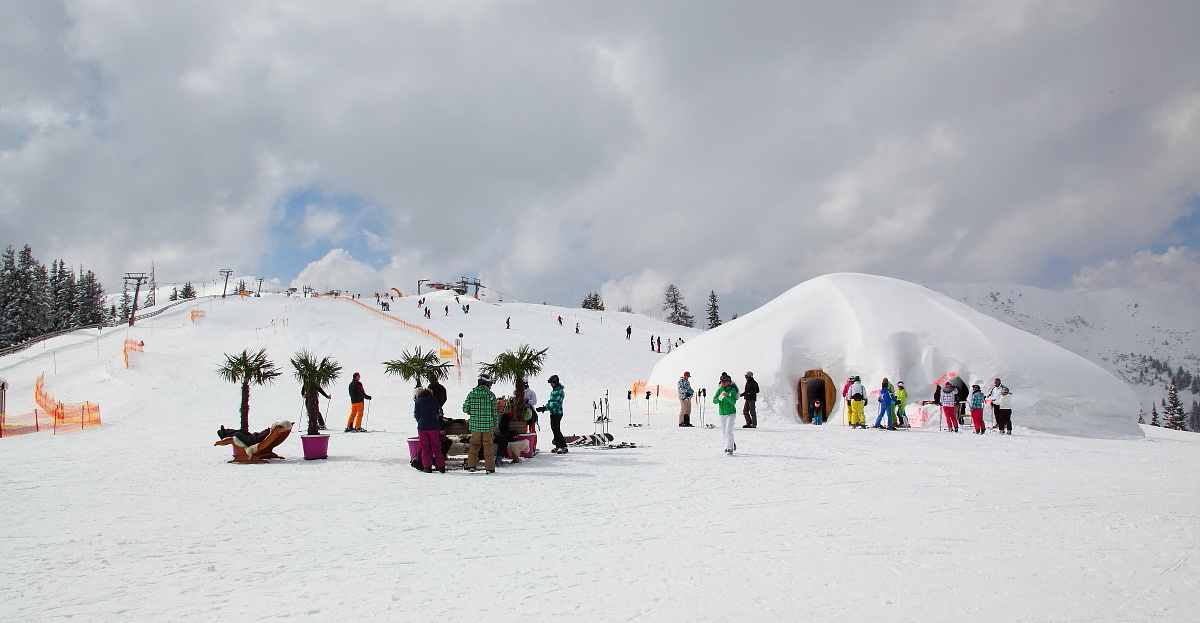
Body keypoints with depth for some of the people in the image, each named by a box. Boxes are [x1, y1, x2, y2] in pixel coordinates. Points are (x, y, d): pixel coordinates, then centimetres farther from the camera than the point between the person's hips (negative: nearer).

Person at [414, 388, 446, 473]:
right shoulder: (434, 399, 3)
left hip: (422, 427, -1)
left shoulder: (418, 401, 1)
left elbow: (416, 415, 1)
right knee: (436, 447, 9)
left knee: (425, 448, 6)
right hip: (434, 427, 1)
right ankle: (441, 467, 6)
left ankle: (427, 467, -1)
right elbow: (438, 412, 8)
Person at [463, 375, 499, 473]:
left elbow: (465, 409, -1)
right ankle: (489, 468, 9)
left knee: (474, 445, 16)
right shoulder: (491, 395, -6)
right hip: (488, 425, -2)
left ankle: (471, 465, 13)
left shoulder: (471, 394, 0)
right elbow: (494, 411, -4)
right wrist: (495, 423, 8)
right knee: (488, 446, 7)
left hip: (475, 424, 2)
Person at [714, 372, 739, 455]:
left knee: (728, 431, -15)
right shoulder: (719, 390, 5)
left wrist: (727, 396, -31)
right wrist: (720, 397, -21)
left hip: (730, 413, -6)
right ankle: (732, 444, 32)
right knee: (724, 431, 13)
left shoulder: (732, 390, -8)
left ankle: (729, 449, -14)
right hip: (722, 413, 6)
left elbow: (734, 402, -18)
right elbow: (714, 401, -1)